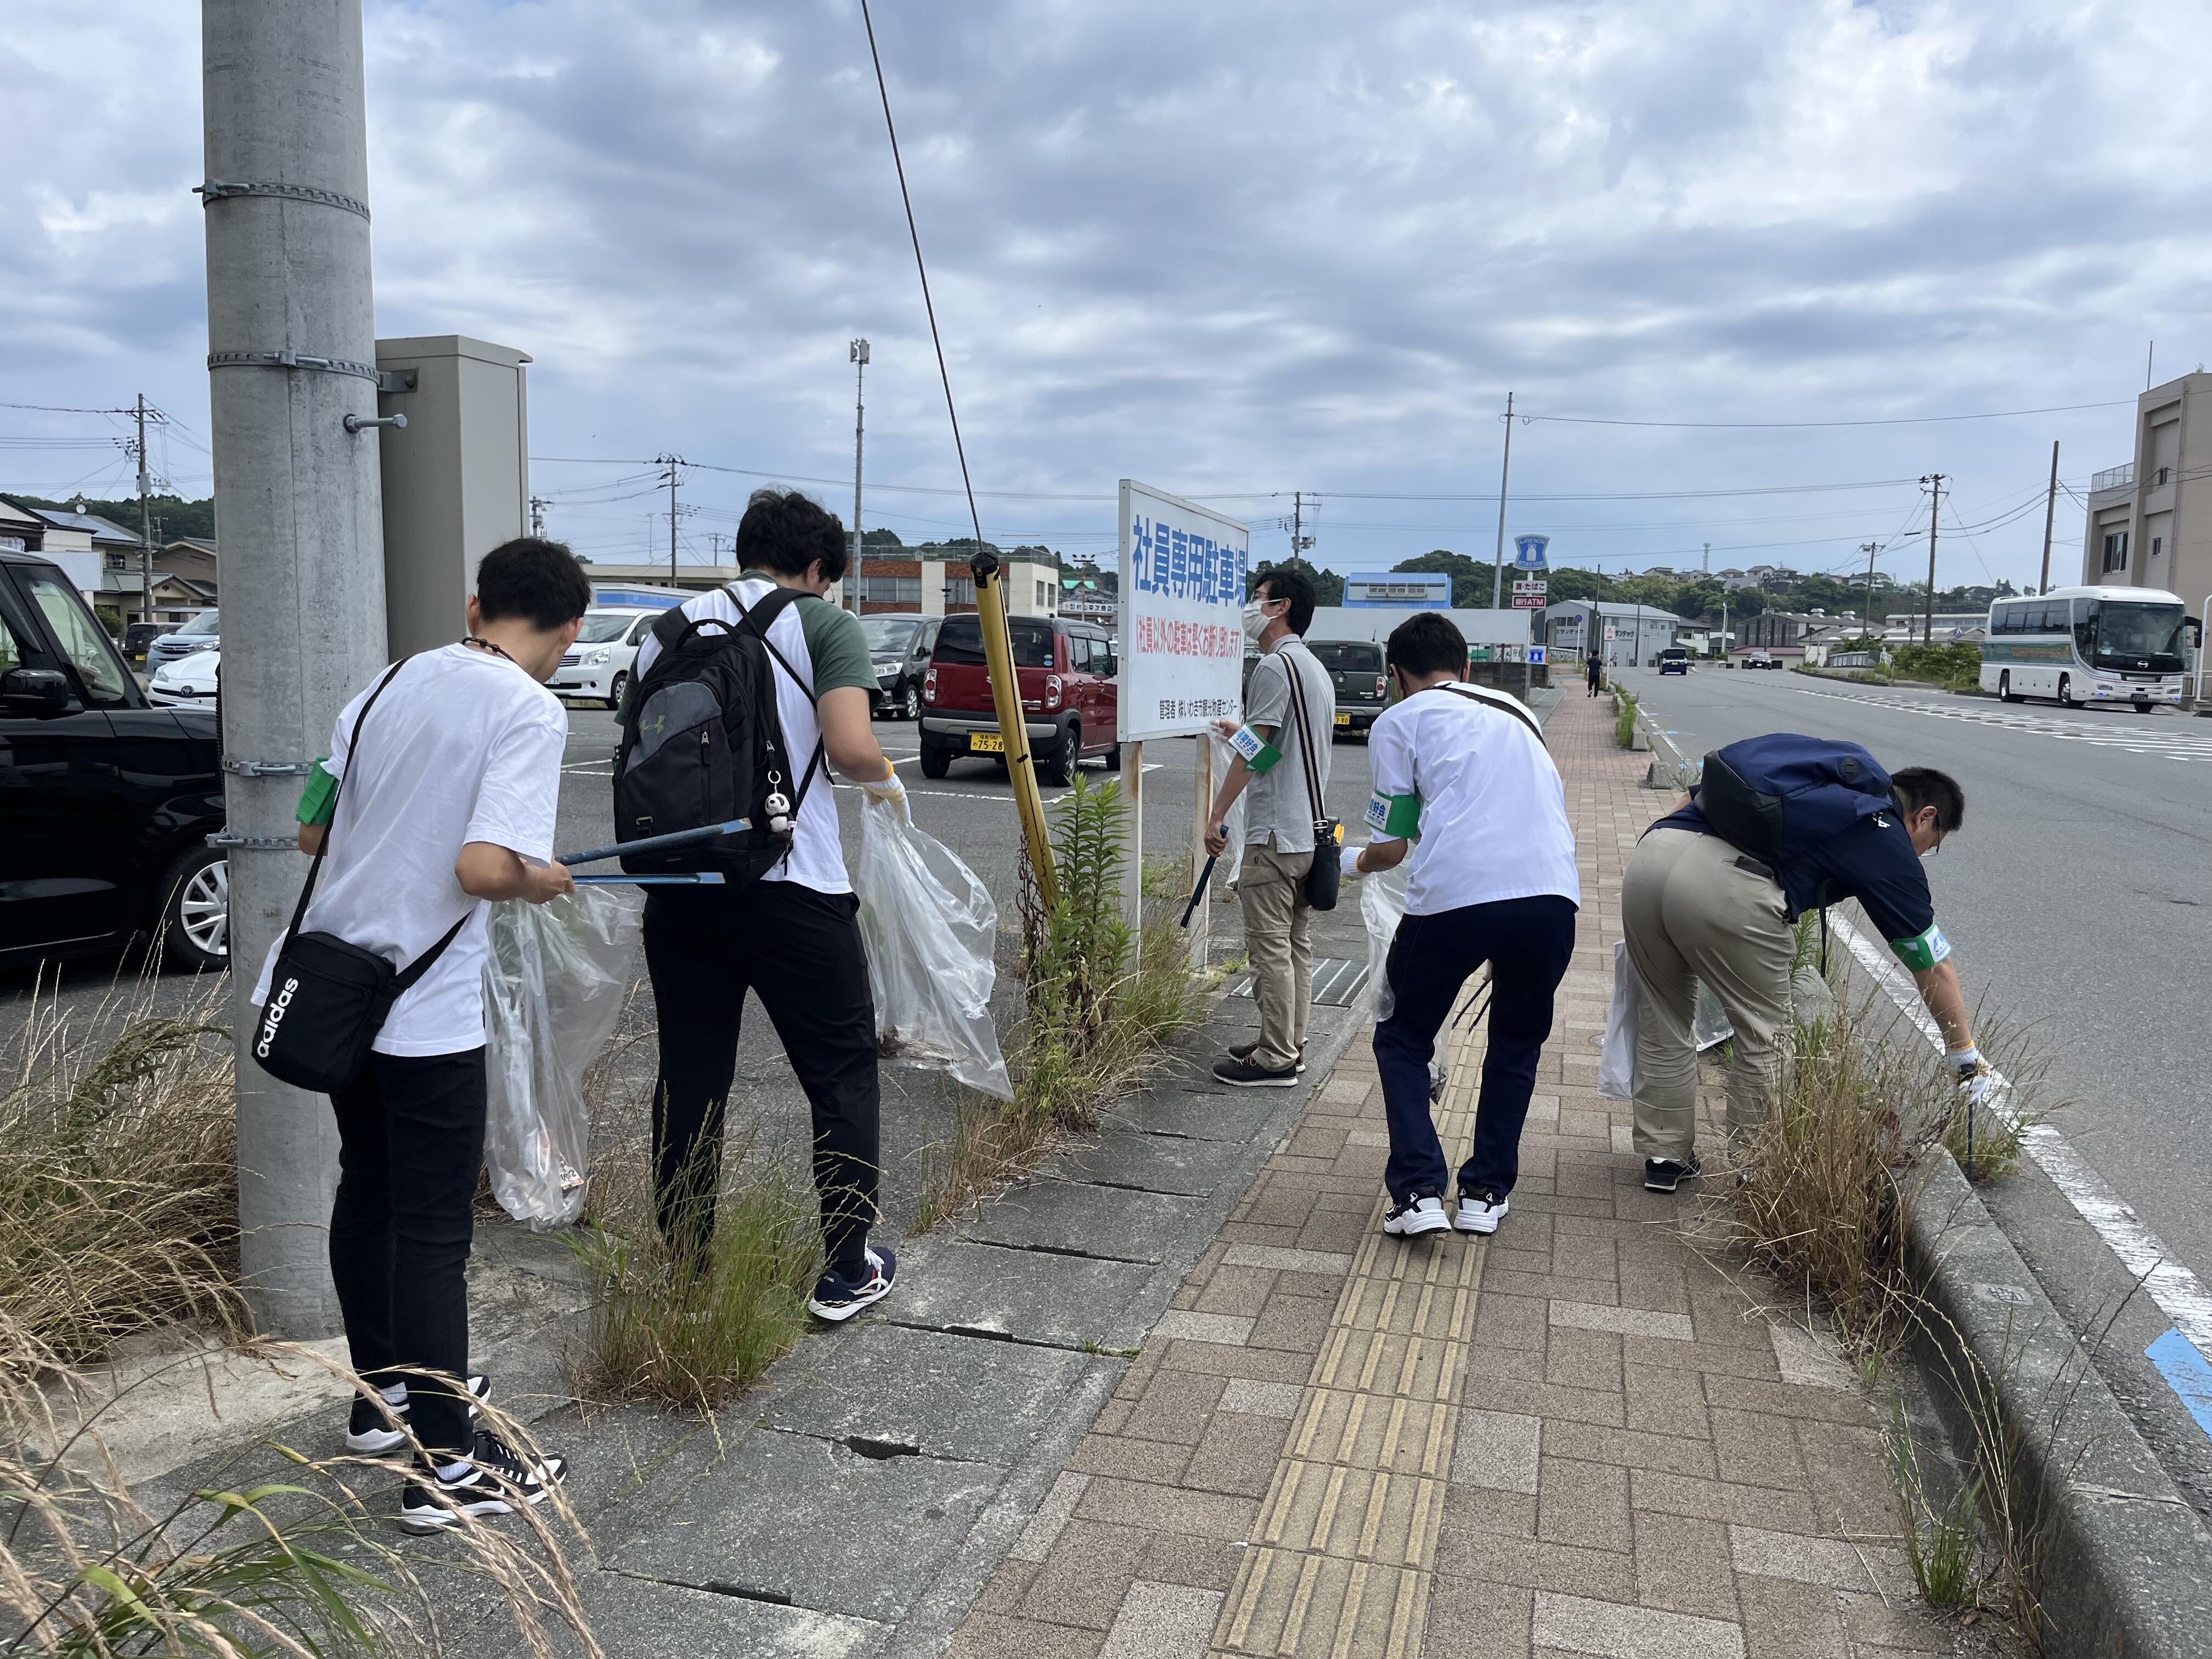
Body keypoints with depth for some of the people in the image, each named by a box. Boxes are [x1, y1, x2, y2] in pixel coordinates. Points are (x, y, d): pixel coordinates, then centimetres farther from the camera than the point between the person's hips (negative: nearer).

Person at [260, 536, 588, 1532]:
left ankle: (383, 1399, 37)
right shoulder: (529, 712, -15)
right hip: (426, 1007, -8)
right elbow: (484, 867, -26)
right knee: (434, 1230, 1)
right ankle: (445, 1469, 11)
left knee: (367, 1190, 21)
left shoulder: (393, 682, 7)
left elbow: (312, 831, 12)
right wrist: (543, 880, -6)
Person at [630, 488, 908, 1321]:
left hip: (678, 884, 5)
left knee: (689, 1078, 14)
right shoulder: (826, 625, -1)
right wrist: (888, 778, 6)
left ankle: (681, 1269, 23)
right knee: (843, 1074, 9)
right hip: (791, 886, -5)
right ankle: (845, 1272, 15)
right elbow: (849, 747, -14)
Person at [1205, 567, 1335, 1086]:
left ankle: (1275, 1060, -1)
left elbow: (1253, 752, -17)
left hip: (1274, 833, -10)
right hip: (1310, 828, 10)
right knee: (1297, 943, 13)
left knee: (1271, 946, -5)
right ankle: (1289, 1044, 21)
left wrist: (1216, 814, -12)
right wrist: (1245, 733, 30)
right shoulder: (1316, 669, 17)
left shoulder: (1276, 665, -14)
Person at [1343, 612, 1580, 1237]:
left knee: (1402, 1040, 19)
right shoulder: (1516, 712, 30)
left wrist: (1353, 862, 32)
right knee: (1517, 1045, 27)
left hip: (1453, 896, -4)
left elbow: (1392, 847, 9)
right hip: (1552, 891, 4)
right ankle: (1486, 1193, 25)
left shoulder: (1399, 721, 14)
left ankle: (1418, 1192, 7)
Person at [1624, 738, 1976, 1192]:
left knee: (1663, 1019, 22)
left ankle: (1664, 1156, 31)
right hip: (1729, 887, -6)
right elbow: (1935, 969, 23)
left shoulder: (1824, 768, 33)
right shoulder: (1887, 840, 17)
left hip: (1649, 851, 6)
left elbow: (1690, 801, 29)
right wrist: (1966, 1056, 37)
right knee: (1765, 1035, 17)